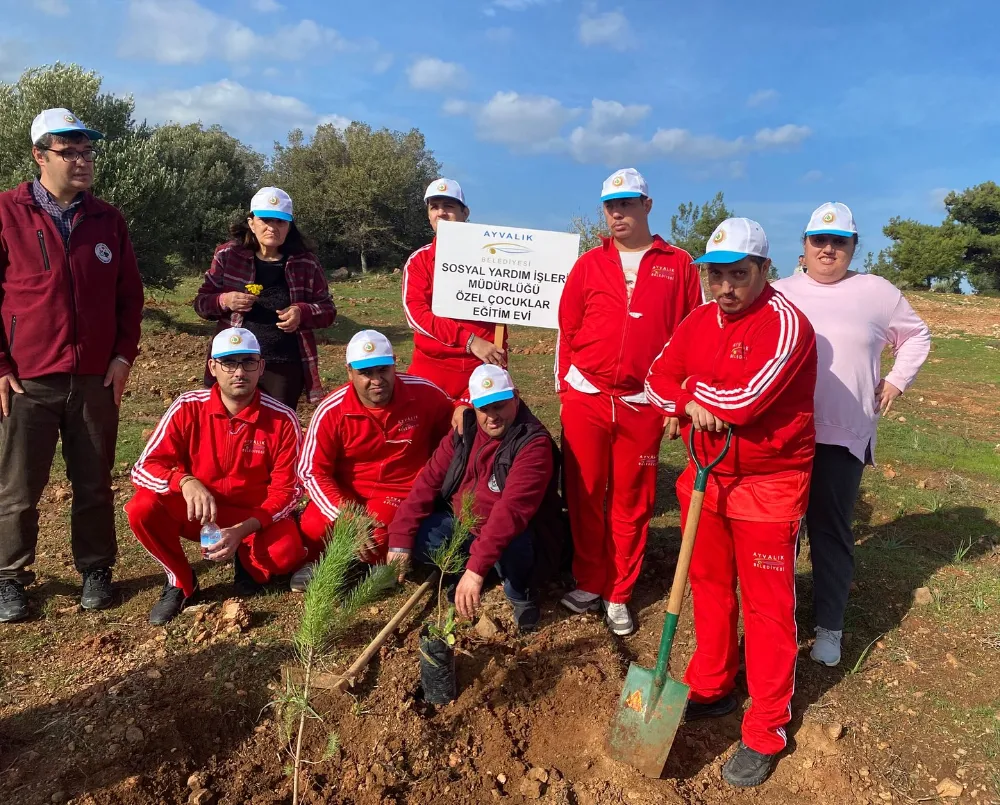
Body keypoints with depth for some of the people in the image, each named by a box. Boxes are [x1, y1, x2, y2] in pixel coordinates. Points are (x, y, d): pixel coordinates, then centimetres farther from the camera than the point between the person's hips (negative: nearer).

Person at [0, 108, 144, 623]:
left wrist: (123, 354, 2)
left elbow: (129, 295, 11)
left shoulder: (108, 220, 8)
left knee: (94, 485, 10)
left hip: (95, 379, 3)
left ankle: (95, 570, 24)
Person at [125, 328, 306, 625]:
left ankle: (248, 562, 8)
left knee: (288, 553, -31)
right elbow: (144, 467, -15)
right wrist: (185, 481, -38)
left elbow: (285, 491, -13)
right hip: (196, 512, 2)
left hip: (255, 516, -1)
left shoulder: (283, 420, -16)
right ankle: (181, 581, 1)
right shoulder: (187, 408, -14)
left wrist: (242, 530, -27)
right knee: (142, 507, -27)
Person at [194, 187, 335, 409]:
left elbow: (327, 310, 6)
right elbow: (201, 302, 7)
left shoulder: (306, 263, 1)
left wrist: (302, 313, -15)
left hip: (285, 368, 0)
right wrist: (223, 301, -15)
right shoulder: (228, 255, 2)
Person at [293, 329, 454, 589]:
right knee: (313, 528, -23)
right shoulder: (331, 411, -14)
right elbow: (312, 472, -12)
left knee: (374, 534, -29)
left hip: (402, 490, -1)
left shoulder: (425, 394, -13)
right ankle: (317, 564, 12)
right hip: (346, 492, 1)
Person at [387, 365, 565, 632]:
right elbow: (429, 480, -6)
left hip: (515, 538, -5)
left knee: (510, 546, -38)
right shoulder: (464, 432, -3)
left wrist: (476, 568, -46)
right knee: (417, 535, -16)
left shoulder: (533, 444, -25)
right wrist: (400, 539, -17)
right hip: (463, 527, 6)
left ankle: (521, 595, -4)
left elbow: (512, 508, -37)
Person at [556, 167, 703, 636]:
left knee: (631, 502, 6)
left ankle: (618, 595, 20)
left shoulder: (679, 266, 4)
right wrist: (564, 388, 7)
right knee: (584, 496, 7)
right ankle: (588, 584, 23)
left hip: (643, 404, -1)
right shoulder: (589, 264, 7)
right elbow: (567, 330, 9)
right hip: (586, 399, 1)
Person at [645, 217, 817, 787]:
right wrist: (688, 404, -16)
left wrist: (693, 388, -8)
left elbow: (745, 400, -27)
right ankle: (712, 688, 38)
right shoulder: (700, 321, 5)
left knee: (767, 606, 4)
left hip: (769, 487, -7)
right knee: (708, 586, 18)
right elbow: (658, 377, 5)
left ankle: (767, 732, 19)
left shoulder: (786, 323, -18)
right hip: (706, 478, 7)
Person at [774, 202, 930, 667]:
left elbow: (916, 336, 17)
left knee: (830, 530, 5)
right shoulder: (779, 293, 6)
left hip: (843, 435, -1)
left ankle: (829, 627, 18)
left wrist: (897, 382, 7)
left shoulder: (877, 293, 4)